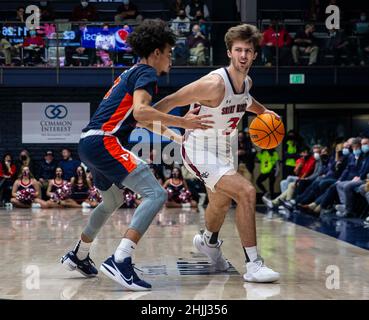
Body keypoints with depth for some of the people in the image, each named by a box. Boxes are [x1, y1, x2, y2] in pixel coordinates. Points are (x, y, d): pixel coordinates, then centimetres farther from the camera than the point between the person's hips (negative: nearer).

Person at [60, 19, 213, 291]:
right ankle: (120, 261, -27)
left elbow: (139, 119, 36)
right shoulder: (147, 73, -5)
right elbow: (140, 111, -23)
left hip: (89, 143, 10)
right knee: (156, 195, -17)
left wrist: (175, 136, 33)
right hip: (104, 142, -10)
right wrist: (182, 122, -21)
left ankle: (78, 256, 44)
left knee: (113, 201, 31)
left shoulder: (132, 73, 24)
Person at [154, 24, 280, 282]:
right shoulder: (215, 83, -28)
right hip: (199, 152, -9)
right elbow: (170, 102, -23)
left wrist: (262, 111, 13)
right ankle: (253, 265, -19)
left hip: (222, 150, 9)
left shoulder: (246, 82, -2)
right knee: (246, 192, -25)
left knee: (222, 203, 29)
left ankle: (208, 242, 61)